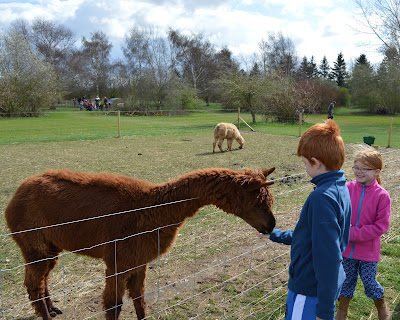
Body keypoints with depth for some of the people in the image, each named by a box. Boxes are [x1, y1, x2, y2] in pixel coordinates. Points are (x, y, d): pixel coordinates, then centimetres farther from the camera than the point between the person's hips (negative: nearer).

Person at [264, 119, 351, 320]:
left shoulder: (322, 198, -28)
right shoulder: (340, 189, 4)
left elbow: (328, 258, -29)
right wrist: (275, 235, 25)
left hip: (311, 291, -9)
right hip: (327, 286, 9)